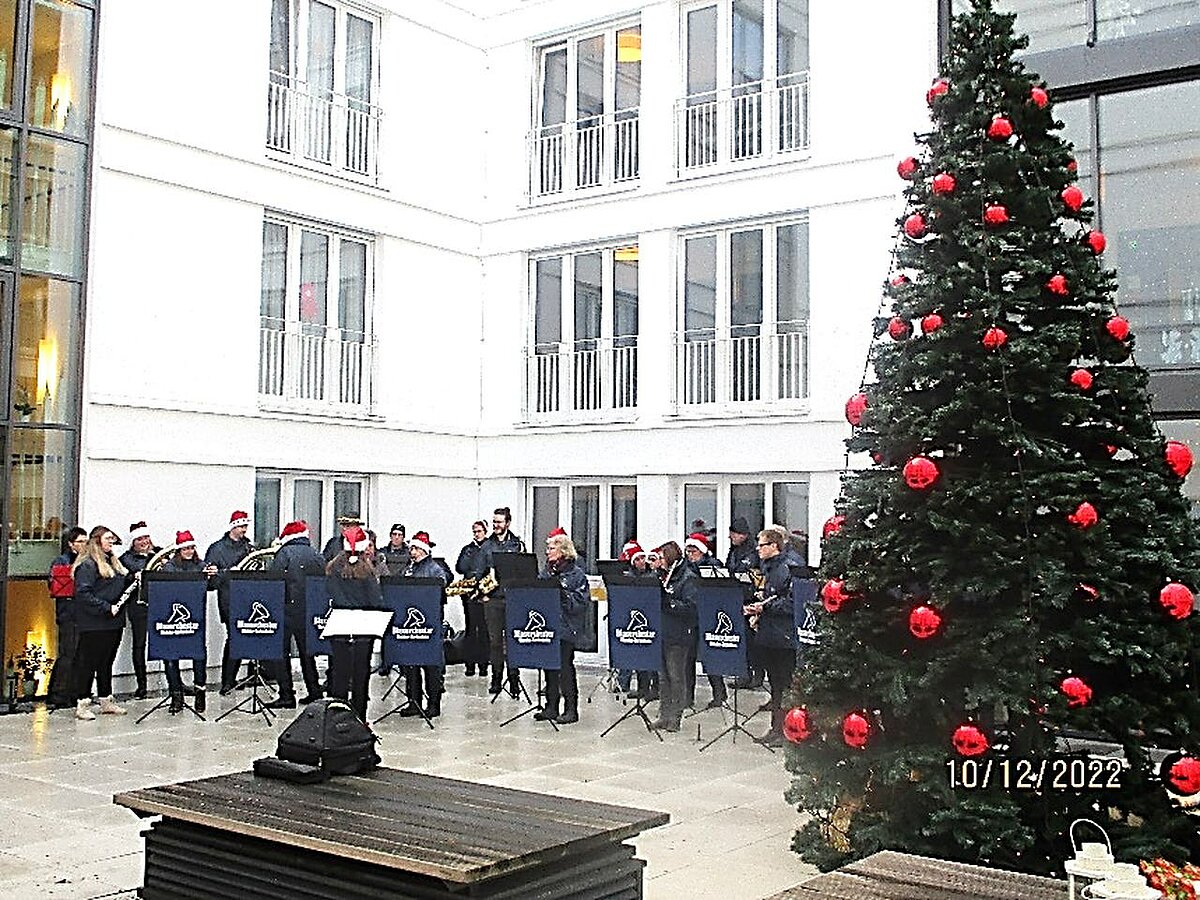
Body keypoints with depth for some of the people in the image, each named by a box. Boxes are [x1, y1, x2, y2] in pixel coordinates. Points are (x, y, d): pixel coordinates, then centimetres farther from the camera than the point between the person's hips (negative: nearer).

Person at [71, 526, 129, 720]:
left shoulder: (113, 562, 17)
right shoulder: (87, 564, -11)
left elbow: (120, 587, 25)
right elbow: (83, 594, -19)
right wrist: (106, 608, -21)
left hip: (114, 622, 8)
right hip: (94, 623, -8)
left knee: (107, 661, 15)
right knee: (88, 662, -2)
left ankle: (106, 701, 22)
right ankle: (82, 704, 4)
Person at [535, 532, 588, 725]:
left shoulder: (576, 574, -5)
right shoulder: (546, 571, 14)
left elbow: (581, 602, -12)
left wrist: (562, 591, -23)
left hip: (566, 628, -6)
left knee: (565, 667, -4)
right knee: (549, 666, 9)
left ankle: (571, 709, 4)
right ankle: (551, 707, 18)